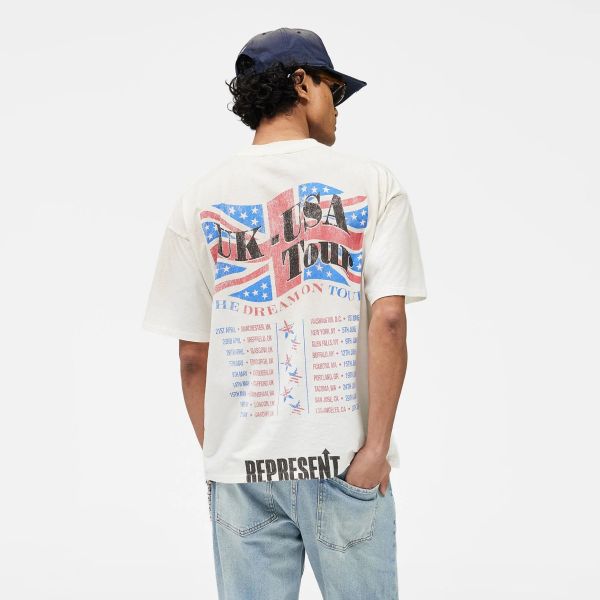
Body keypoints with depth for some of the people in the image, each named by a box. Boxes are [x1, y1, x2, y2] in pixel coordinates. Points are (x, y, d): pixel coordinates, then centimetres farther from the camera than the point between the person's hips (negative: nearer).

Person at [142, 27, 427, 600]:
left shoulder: (201, 198, 4)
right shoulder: (371, 181, -1)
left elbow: (192, 354, 4)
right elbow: (389, 321, -11)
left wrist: (216, 453, 14)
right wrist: (376, 449, -9)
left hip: (241, 467, 2)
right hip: (344, 461, -2)